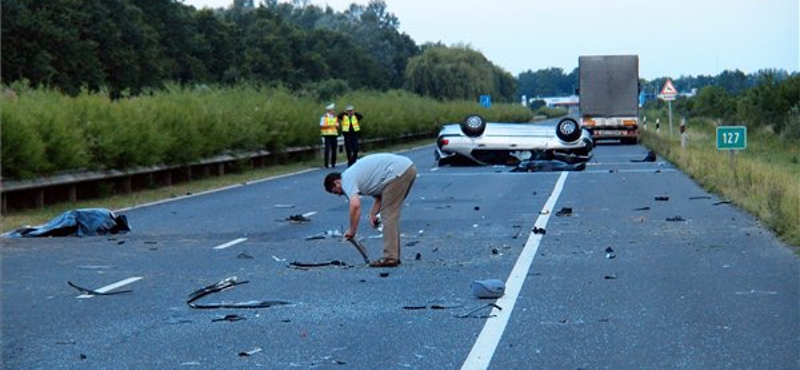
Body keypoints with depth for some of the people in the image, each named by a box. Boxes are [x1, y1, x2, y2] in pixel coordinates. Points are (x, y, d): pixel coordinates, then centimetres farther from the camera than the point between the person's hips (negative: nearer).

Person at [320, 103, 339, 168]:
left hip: (334, 135, 5)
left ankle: (333, 163, 9)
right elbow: (321, 126, -5)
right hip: (327, 135, -5)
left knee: (334, 150, 3)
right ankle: (326, 164, -7)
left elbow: (337, 126, 16)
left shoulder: (335, 117, 14)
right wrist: (329, 126, -17)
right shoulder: (324, 117, -2)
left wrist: (336, 126, -7)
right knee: (327, 150, -9)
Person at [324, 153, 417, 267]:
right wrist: (372, 214, 15)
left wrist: (352, 230, -6)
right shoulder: (355, 174, 26)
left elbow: (355, 205, -18)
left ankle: (390, 258, -5)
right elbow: (380, 194, 29)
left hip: (398, 172, -10)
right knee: (391, 216, 16)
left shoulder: (347, 179, -3)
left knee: (388, 216, -4)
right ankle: (393, 256, 18)